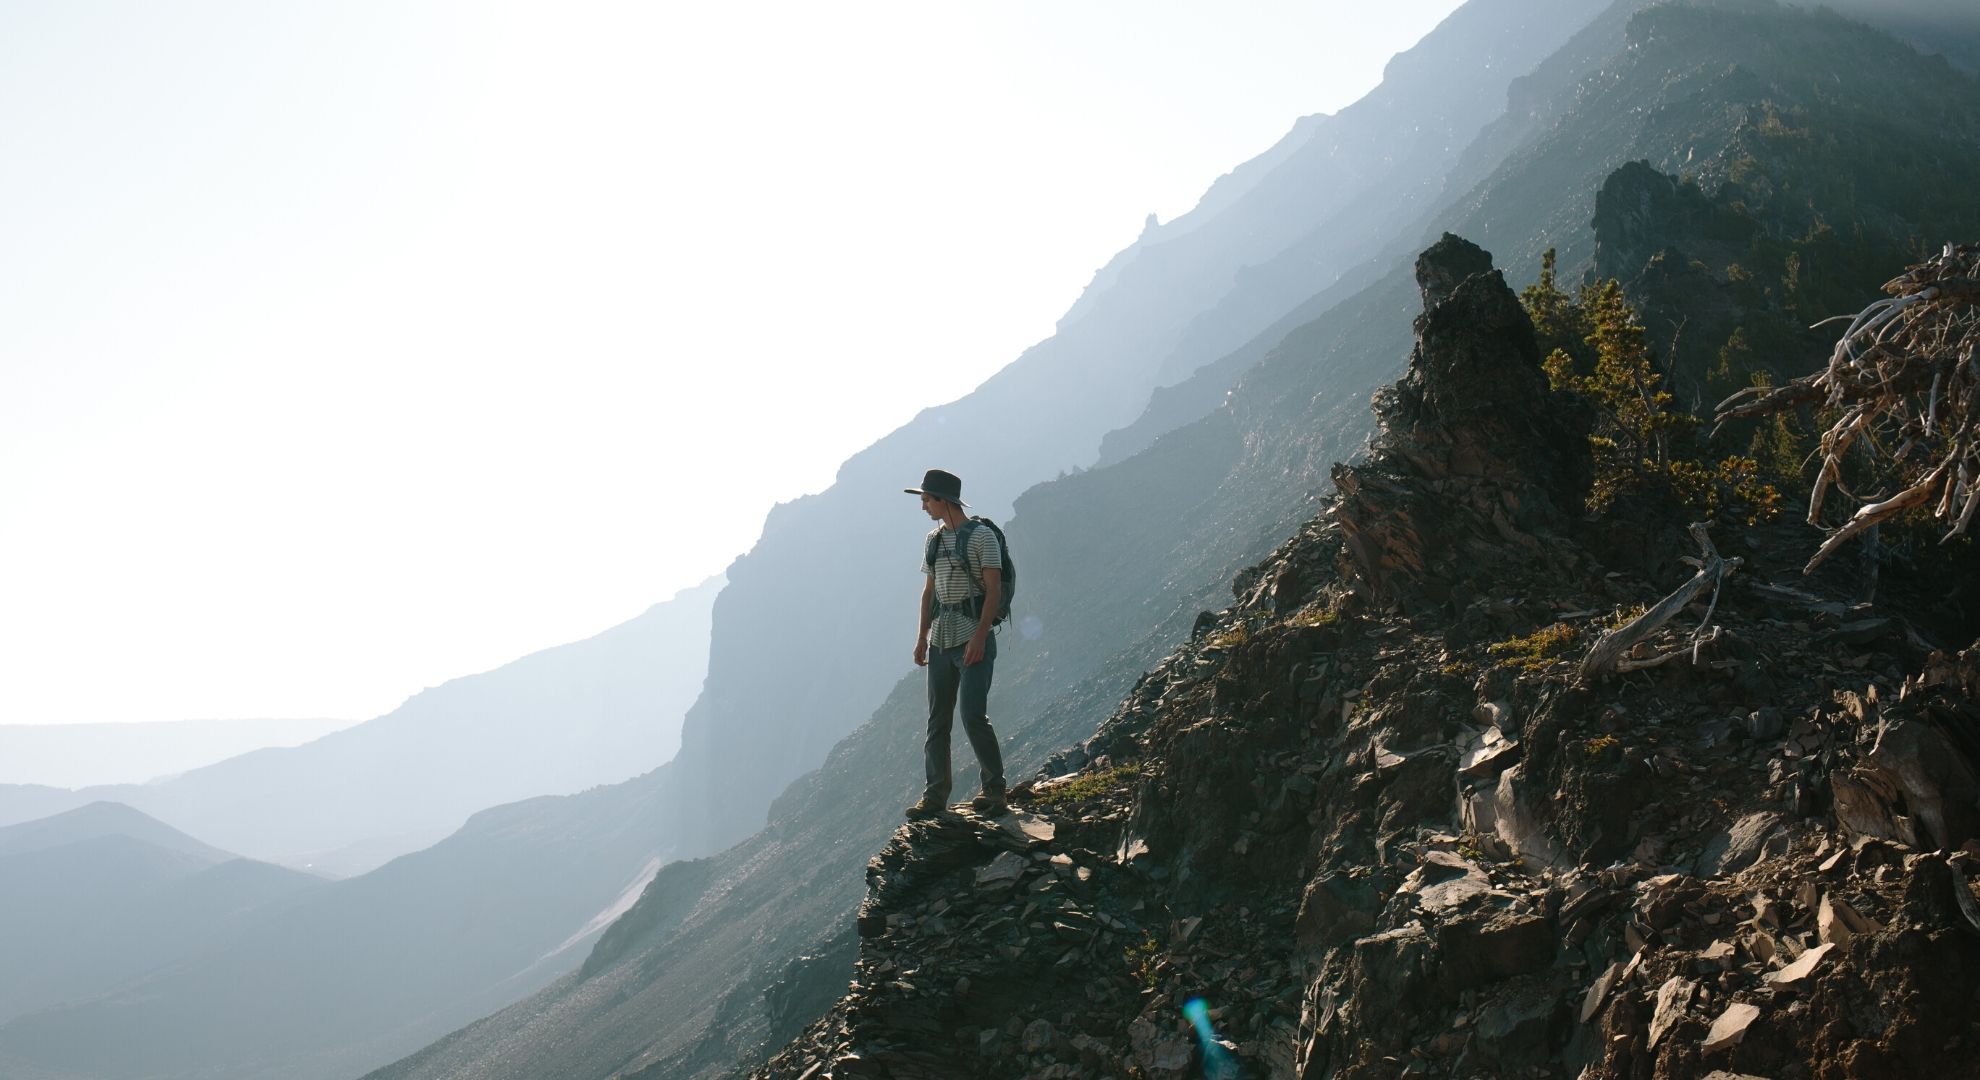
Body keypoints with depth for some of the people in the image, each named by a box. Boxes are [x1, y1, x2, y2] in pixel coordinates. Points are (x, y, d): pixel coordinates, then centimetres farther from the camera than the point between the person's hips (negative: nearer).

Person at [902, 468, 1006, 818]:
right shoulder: (933, 540, 15)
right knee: (937, 721, 6)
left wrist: (979, 637, -19)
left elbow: (994, 590, -11)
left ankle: (994, 790, 0)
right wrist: (922, 637, 12)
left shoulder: (981, 536, -6)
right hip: (940, 641, 7)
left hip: (972, 639, -7)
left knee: (973, 717, -13)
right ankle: (935, 796, 12)